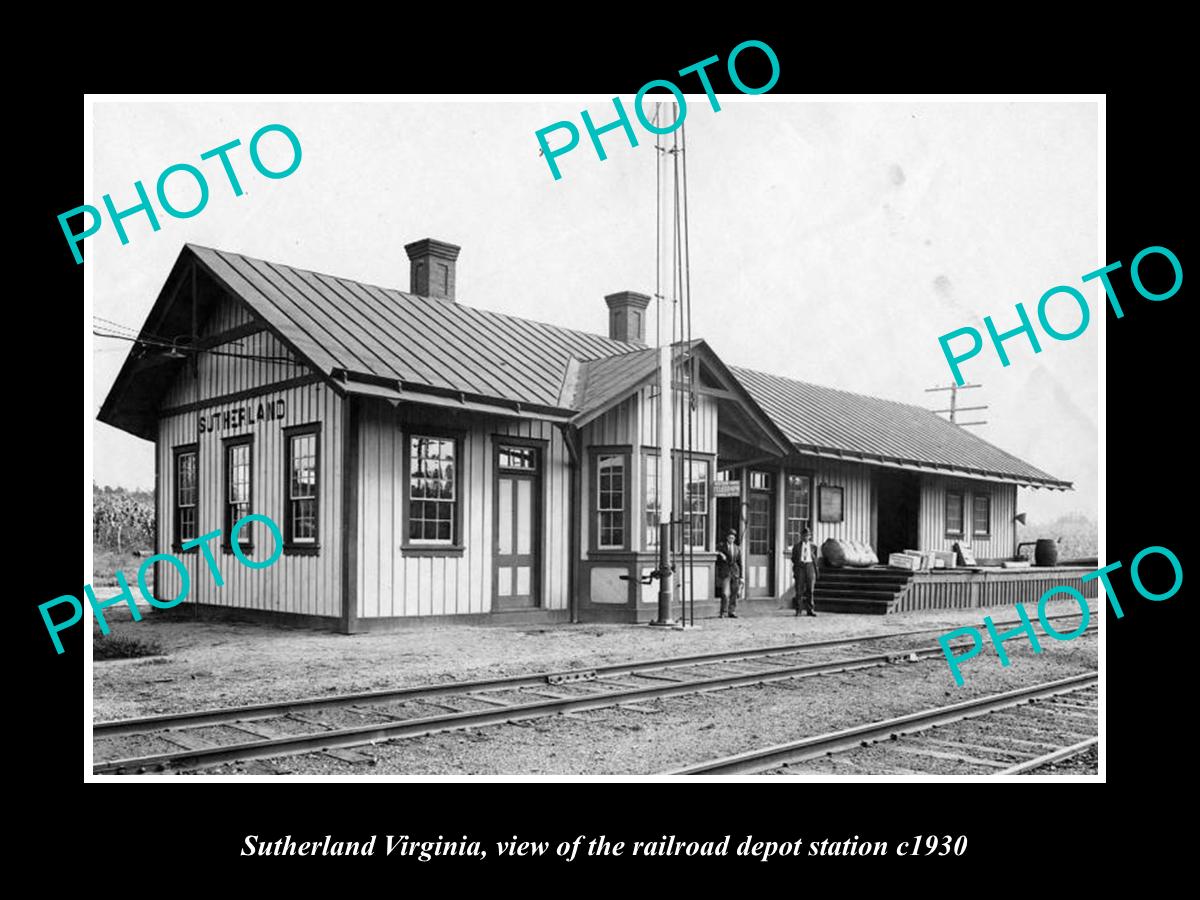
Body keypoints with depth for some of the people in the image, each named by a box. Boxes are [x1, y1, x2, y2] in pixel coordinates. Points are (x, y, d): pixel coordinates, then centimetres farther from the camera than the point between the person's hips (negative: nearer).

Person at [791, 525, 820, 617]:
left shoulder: (813, 546, 8)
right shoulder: (796, 546, 6)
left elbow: (815, 559, 11)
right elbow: (793, 559, 6)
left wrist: (816, 571, 8)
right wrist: (794, 571, 0)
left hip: (810, 566, 1)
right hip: (799, 566, -1)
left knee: (810, 590, 1)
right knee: (799, 590, -1)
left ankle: (810, 609, 6)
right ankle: (798, 610, 5)